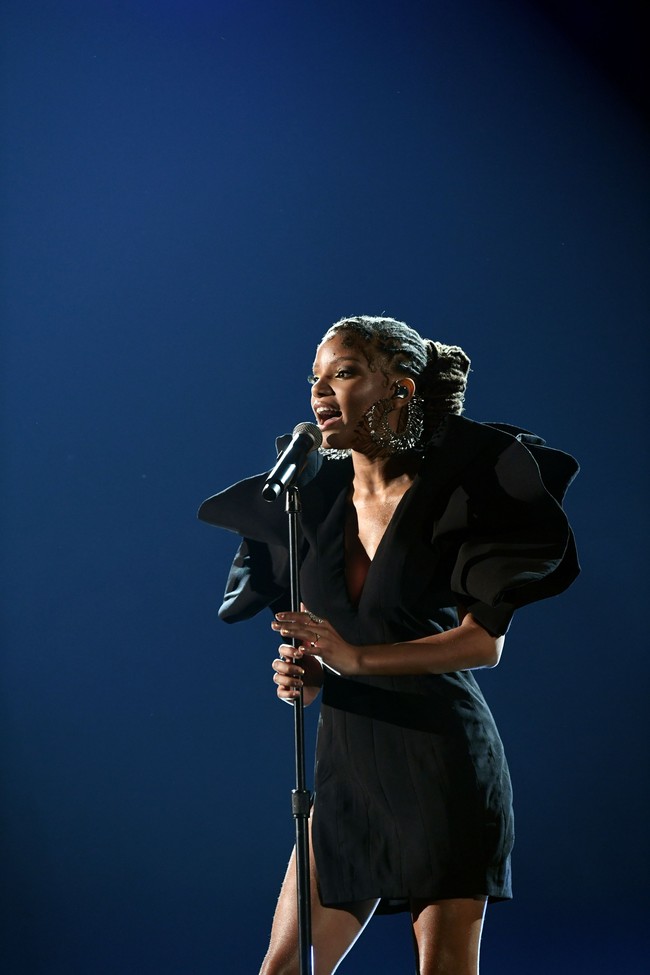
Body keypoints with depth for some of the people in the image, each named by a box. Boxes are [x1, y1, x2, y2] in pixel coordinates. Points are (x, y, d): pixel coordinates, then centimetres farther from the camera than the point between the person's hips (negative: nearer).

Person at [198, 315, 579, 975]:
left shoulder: (452, 492, -7)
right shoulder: (319, 503, 10)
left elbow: (487, 640, -12)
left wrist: (358, 658, -20)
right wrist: (305, 676, -6)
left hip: (443, 763, -6)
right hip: (348, 766, 6)